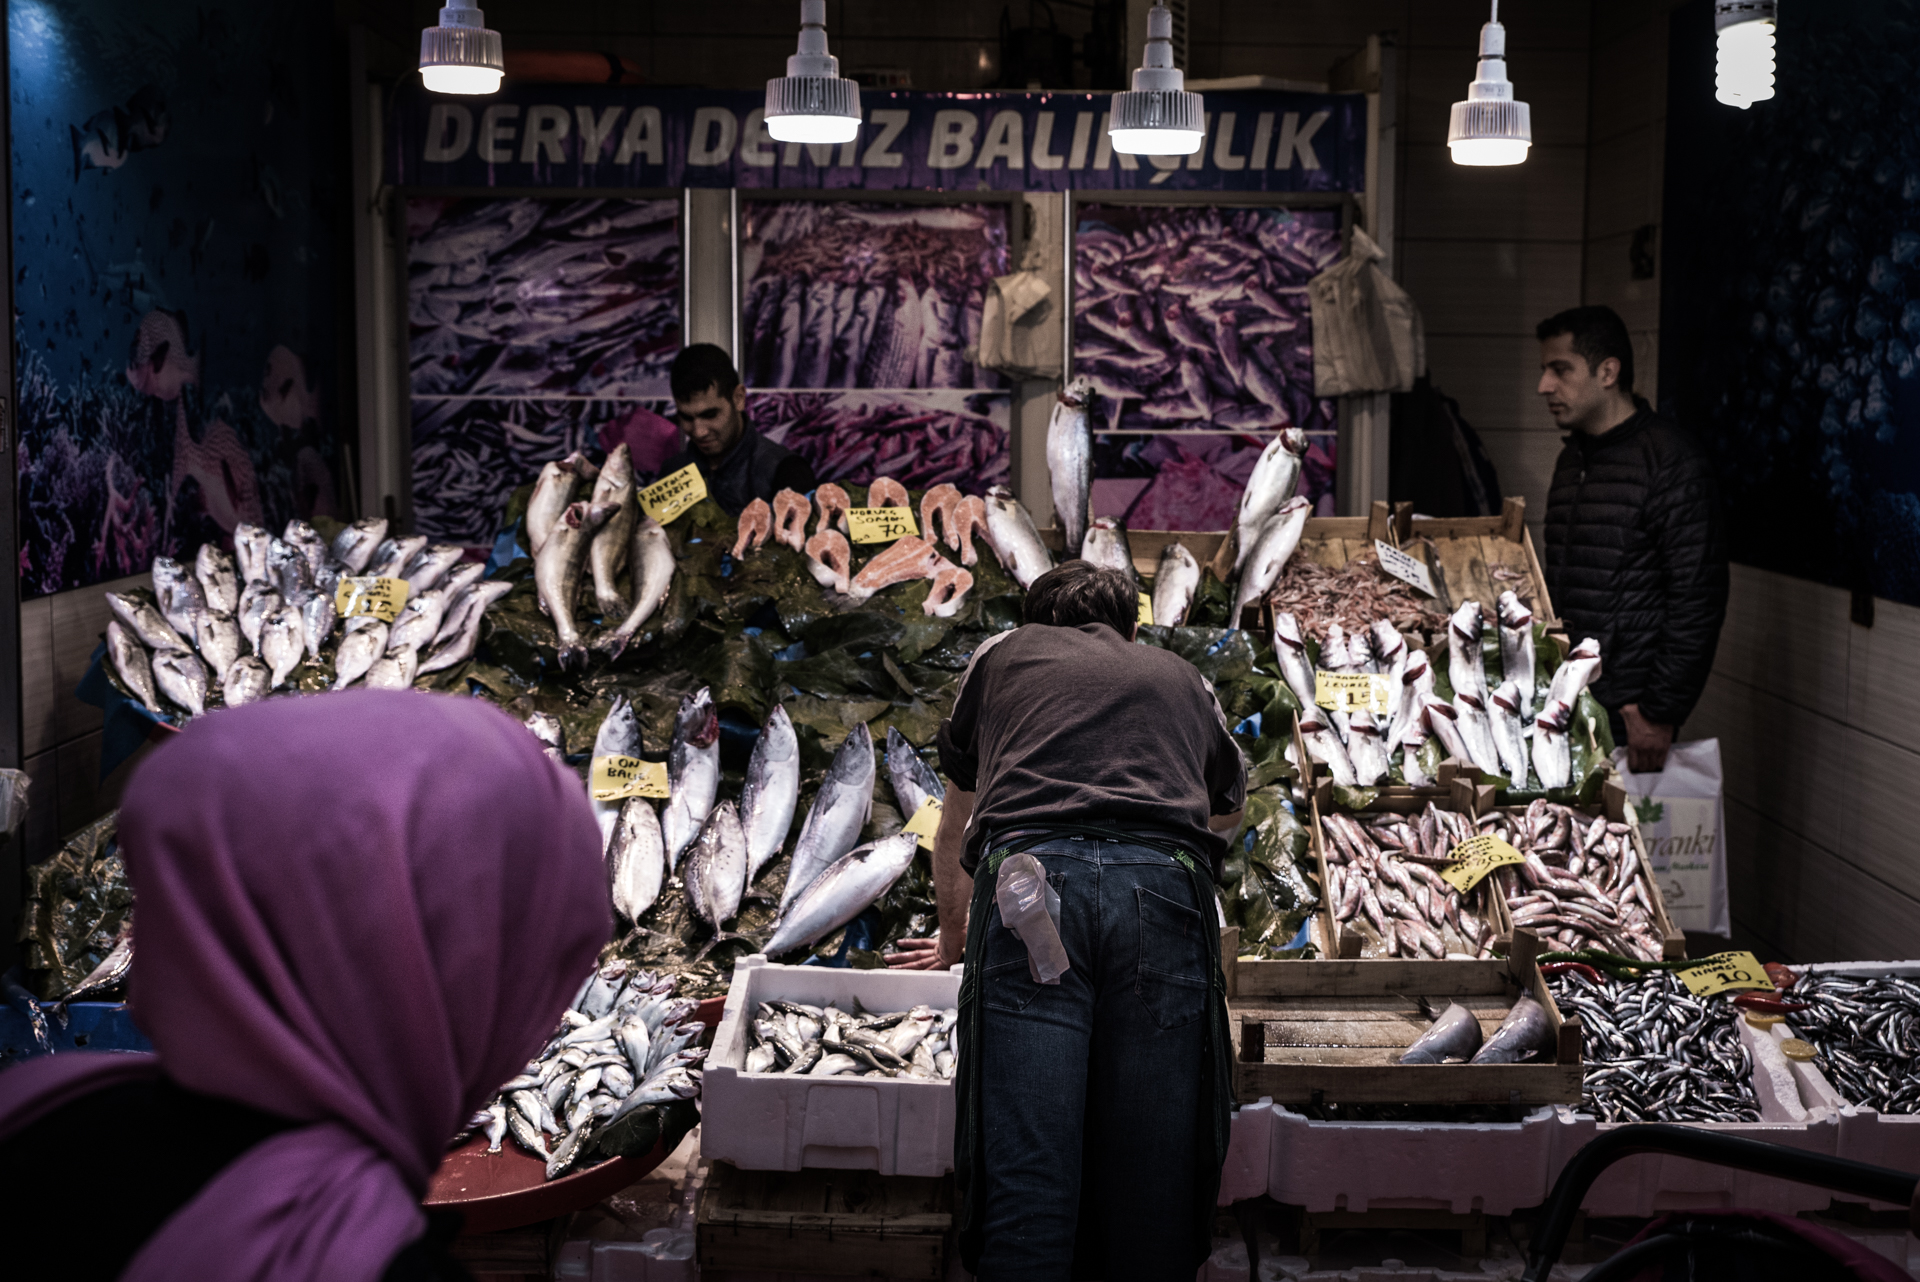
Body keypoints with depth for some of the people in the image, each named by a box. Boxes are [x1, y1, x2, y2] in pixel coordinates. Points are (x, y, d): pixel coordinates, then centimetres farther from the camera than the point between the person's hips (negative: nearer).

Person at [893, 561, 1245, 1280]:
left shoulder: (1004, 654, 32)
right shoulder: (1181, 678, 35)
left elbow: (952, 833, 42)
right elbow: (1230, 808, 53)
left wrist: (952, 931, 57)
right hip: (1166, 887, 1)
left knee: (1024, 1162, -5)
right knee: (1152, 1165, 3)